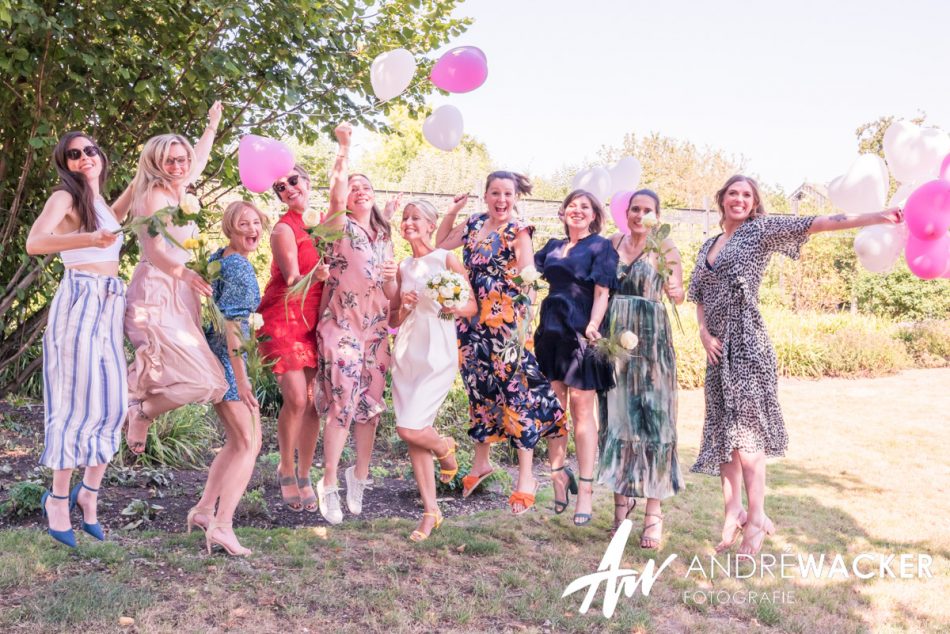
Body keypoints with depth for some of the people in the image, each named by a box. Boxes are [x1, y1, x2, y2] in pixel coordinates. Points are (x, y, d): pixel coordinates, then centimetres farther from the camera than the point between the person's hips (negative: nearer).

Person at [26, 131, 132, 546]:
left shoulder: (100, 203, 18)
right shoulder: (65, 197, -6)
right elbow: (34, 243, -24)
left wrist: (139, 182, 31)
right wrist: (88, 239, -38)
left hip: (111, 305, 8)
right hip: (79, 301, -7)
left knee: (113, 403, 6)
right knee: (76, 403, -5)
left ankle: (88, 492, 19)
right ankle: (58, 498, 7)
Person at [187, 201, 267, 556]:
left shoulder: (217, 257, 13)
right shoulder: (241, 267, -16)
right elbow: (232, 325, -21)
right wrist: (241, 379, -19)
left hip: (208, 352, 10)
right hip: (226, 358, -9)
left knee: (236, 440, 19)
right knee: (250, 444, -4)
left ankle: (203, 510, 23)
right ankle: (222, 526, -8)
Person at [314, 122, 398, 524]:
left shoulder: (384, 238, 17)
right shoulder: (340, 226, 1)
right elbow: (336, 196, -22)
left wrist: (392, 279, -5)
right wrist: (344, 149, -23)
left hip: (376, 330, 5)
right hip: (341, 327, -5)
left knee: (371, 405, 7)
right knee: (342, 404, -11)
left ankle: (360, 475, 22)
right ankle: (329, 484, -2)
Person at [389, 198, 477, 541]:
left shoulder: (446, 259, -1)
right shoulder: (403, 268, 13)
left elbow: (473, 306, 0)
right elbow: (393, 320, 15)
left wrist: (455, 309, -21)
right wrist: (404, 307, -6)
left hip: (437, 354, -5)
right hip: (406, 354, 5)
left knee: (409, 428, -15)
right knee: (412, 435, 3)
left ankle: (444, 447, 19)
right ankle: (430, 511, 14)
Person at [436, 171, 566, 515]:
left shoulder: (518, 231, -7)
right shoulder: (473, 224, 10)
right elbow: (440, 245, 22)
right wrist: (451, 212, 11)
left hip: (505, 321, -6)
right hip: (473, 319, 6)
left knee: (515, 390, -5)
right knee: (479, 387, 15)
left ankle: (526, 476, 3)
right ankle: (481, 462, 31)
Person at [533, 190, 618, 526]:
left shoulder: (601, 247, 1)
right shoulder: (553, 246, 16)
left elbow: (602, 293, -8)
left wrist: (593, 326, -23)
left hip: (581, 335, -5)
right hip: (552, 331, 5)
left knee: (581, 410, -4)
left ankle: (585, 489, 1)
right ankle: (559, 473, 22)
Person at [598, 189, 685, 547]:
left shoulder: (665, 248, -1)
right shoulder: (613, 243, 11)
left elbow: (678, 297, -11)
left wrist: (675, 290, -31)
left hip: (650, 340, -4)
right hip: (614, 339, 4)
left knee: (650, 417, -4)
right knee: (616, 415, 6)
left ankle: (654, 511, 2)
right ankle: (622, 495, 20)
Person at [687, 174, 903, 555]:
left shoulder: (759, 230, 2)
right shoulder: (708, 247, 18)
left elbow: (812, 224, -9)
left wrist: (872, 218, -19)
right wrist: (704, 333, 0)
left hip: (746, 342, -6)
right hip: (719, 346, 6)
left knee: (744, 428, -8)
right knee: (722, 430, 6)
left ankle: (757, 518, 2)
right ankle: (733, 513, 15)